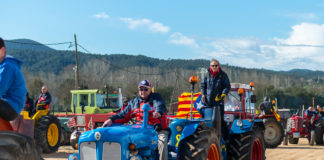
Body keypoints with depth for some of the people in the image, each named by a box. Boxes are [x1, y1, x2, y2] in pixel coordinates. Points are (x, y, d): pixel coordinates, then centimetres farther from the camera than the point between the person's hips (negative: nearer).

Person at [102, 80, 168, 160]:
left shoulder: (156, 97, 3)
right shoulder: (133, 102, 16)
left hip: (158, 129, -4)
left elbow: (161, 106, -18)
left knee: (162, 142, -31)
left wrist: (158, 112, -44)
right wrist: (111, 119, -4)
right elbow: (124, 116, 14)